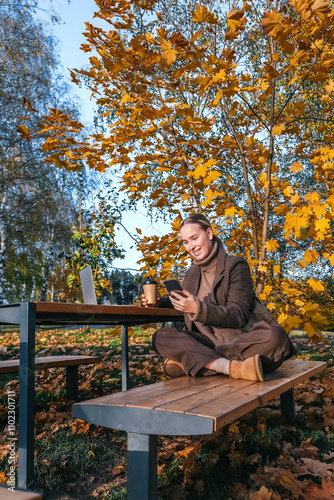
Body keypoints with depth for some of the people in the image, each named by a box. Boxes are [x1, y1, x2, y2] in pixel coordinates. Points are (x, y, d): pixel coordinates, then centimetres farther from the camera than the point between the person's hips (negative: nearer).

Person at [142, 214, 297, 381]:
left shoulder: (235, 266, -4)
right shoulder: (192, 273, 14)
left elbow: (239, 316, -14)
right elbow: (185, 303, 32)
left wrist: (198, 309, -27)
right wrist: (160, 302, 12)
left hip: (242, 339, -4)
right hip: (209, 341, 4)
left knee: (275, 336, -36)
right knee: (160, 337, -18)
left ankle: (188, 362, -32)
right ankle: (231, 366, -35)